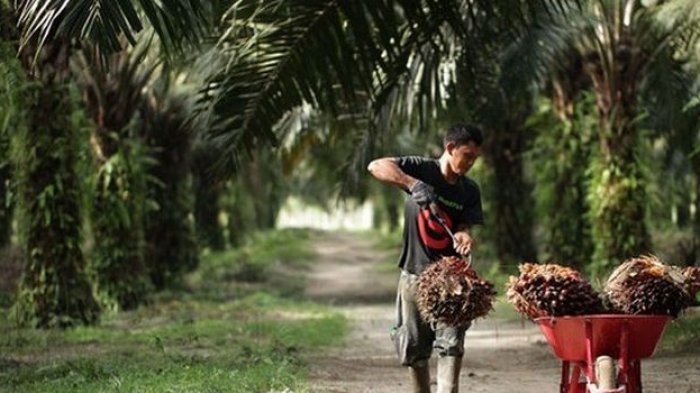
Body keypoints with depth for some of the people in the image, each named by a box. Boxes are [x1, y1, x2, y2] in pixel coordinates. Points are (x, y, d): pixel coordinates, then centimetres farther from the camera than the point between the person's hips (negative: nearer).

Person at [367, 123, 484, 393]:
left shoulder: (469, 191, 6)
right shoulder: (422, 169, -6)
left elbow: (464, 226, -2)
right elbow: (376, 166, -20)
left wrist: (463, 236, -27)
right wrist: (413, 184, -34)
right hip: (414, 274, -1)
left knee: (451, 345, -13)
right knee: (414, 349, 7)